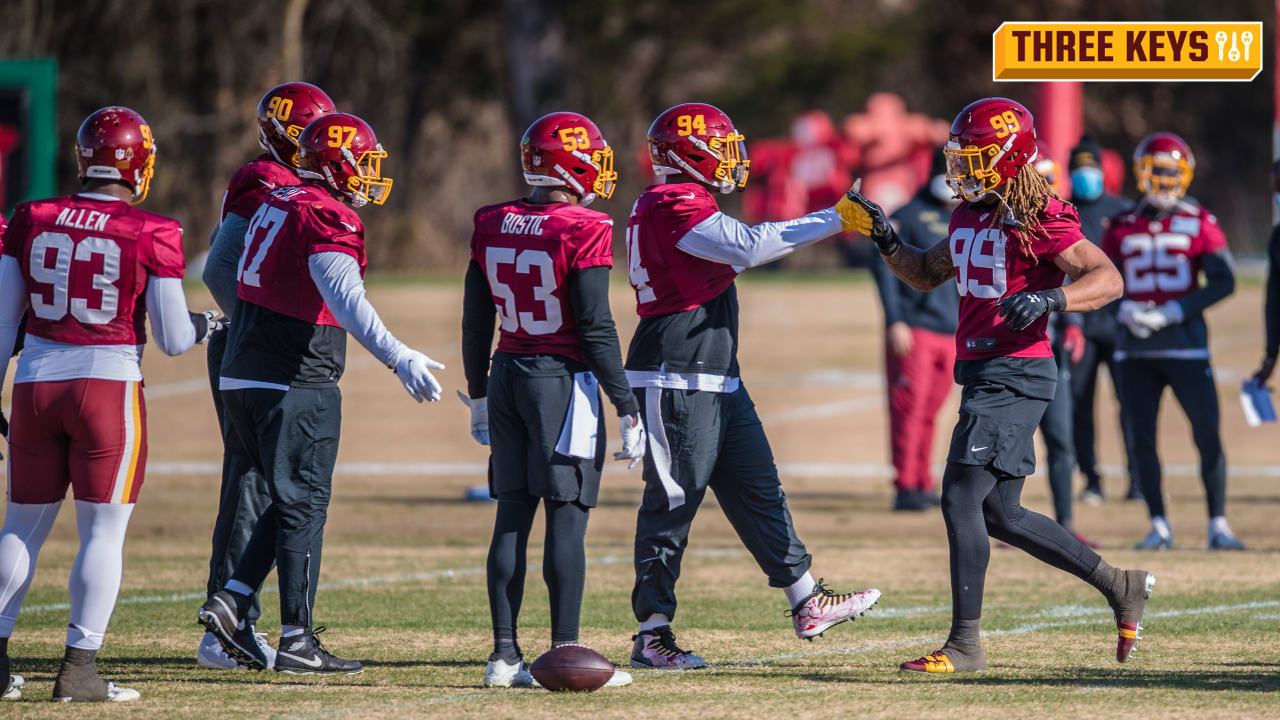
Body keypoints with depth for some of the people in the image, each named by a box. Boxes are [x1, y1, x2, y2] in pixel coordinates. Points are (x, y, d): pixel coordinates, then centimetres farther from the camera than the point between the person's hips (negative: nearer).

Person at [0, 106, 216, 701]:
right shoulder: (151, 235, -8)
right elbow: (172, 339, -5)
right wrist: (205, 325, 17)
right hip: (107, 384, -4)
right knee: (104, 531, 3)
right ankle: (78, 669, -1)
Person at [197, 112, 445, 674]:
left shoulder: (277, 205, 14)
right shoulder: (328, 218, -14)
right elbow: (346, 299, -29)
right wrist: (399, 359, -38)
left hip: (242, 376, 9)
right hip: (294, 383, -9)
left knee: (292, 501, 17)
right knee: (303, 507, -1)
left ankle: (231, 601, 8)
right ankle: (296, 639, 0)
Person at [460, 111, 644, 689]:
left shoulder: (492, 226, 5)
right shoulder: (582, 231, -13)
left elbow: (475, 323, 10)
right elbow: (595, 328, -14)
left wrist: (478, 395, 21)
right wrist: (627, 408, -8)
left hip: (507, 376, 6)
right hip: (564, 380, -6)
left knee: (512, 516, 9)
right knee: (566, 520, -3)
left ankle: (505, 656, 9)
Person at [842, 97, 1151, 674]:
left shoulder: (1041, 218, -12)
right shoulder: (971, 215, 15)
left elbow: (1108, 279, -15)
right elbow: (927, 274, 28)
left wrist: (1050, 300, -31)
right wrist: (885, 242, 11)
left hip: (1015, 375, -10)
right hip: (982, 377, 10)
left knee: (961, 499, -12)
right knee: (1001, 515, 14)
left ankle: (964, 644, -9)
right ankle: (1120, 587, 26)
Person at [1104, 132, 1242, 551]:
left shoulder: (1199, 224, 0)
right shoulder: (1123, 227, 8)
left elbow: (1223, 281, -6)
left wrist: (1172, 313, -15)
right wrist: (1123, 309, -9)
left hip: (1186, 345, -3)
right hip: (1137, 347, 3)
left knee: (1207, 434, -7)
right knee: (1141, 438, 1)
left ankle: (1218, 525, -1)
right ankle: (1158, 527, 8)